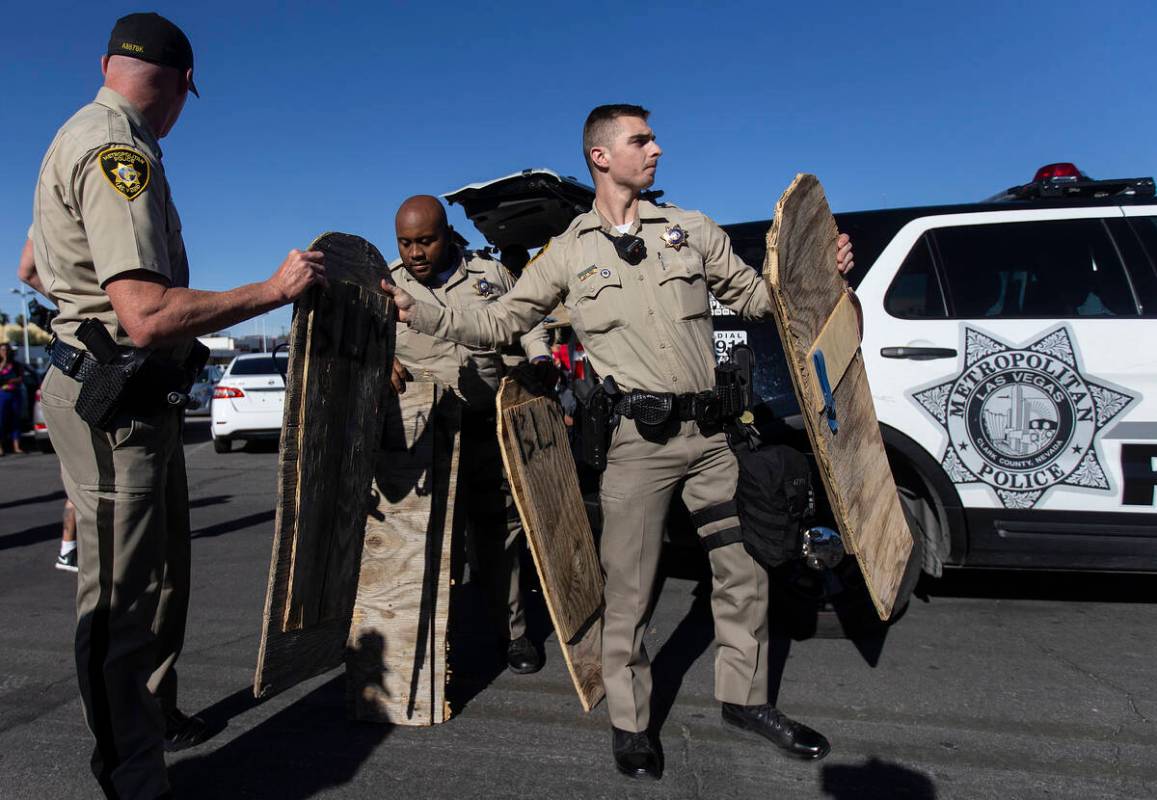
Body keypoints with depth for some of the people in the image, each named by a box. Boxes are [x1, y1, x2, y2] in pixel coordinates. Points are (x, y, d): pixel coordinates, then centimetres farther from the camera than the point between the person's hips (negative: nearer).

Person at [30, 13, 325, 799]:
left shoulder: (78, 139, 16)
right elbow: (149, 317, -29)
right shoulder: (117, 150, -17)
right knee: (122, 599, -1)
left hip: (142, 401, 11)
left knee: (163, 577, 21)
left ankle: (160, 718, 37)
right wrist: (275, 289, -20)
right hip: (117, 405, -11)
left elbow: (32, 270, 29)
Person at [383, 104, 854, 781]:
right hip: (637, 440, -3)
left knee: (743, 570, 12)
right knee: (630, 589, 4)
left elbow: (757, 298, 17)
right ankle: (630, 721, 25)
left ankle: (746, 697, 34)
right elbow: (498, 324, 9)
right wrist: (418, 311, -1)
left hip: (709, 432, 3)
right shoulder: (567, 254, 7)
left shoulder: (691, 229, 13)